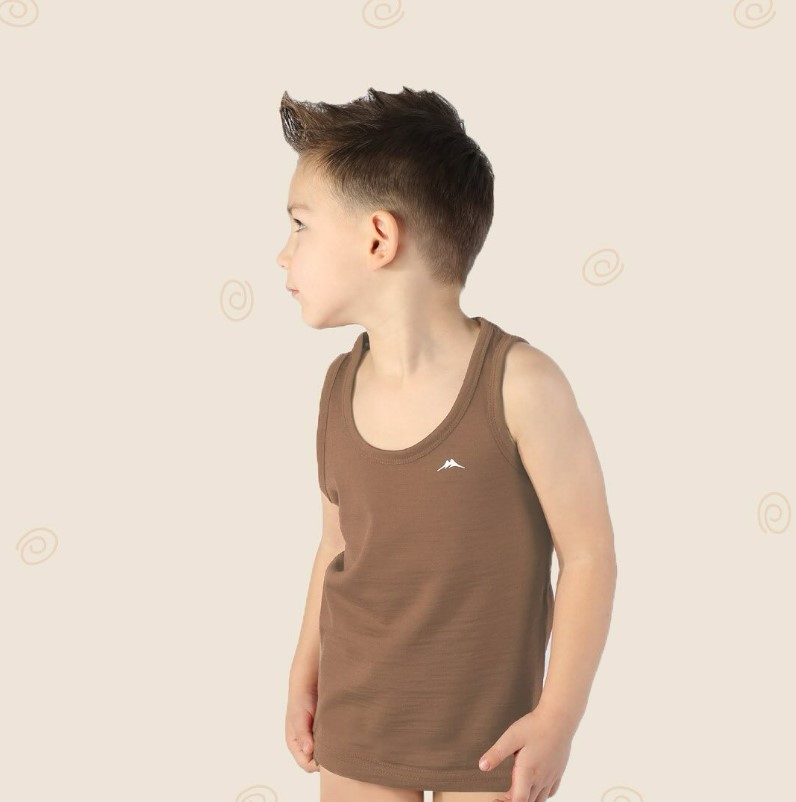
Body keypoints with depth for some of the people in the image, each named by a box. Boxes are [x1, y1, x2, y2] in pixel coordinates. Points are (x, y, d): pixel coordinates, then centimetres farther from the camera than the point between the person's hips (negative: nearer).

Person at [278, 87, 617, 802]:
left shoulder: (520, 384, -21)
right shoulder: (340, 385, -3)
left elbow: (589, 555, -15)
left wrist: (559, 715, -14)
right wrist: (305, 675, 13)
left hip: (485, 729, -4)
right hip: (355, 721, 4)